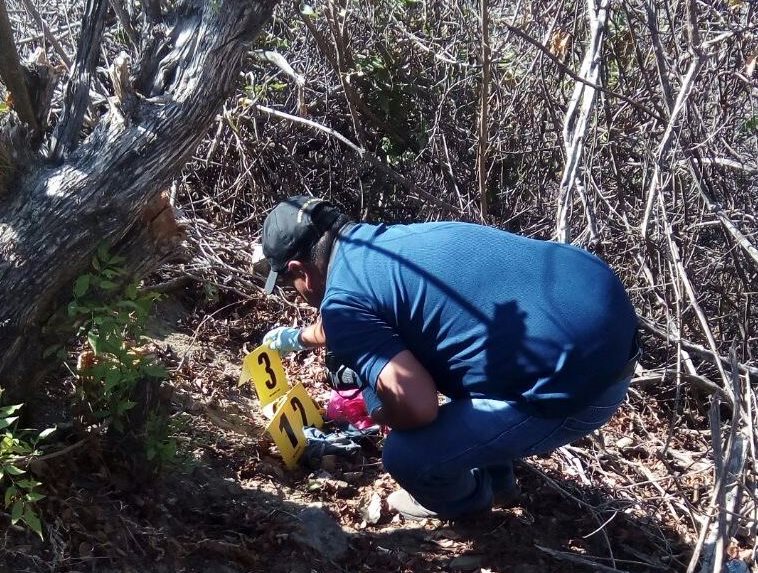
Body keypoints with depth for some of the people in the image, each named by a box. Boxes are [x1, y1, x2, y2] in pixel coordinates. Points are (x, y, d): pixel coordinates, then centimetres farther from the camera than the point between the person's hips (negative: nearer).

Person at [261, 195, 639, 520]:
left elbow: (416, 406, -21)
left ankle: (464, 499, 31)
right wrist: (299, 337, 56)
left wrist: (383, 412, 3)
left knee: (406, 456, -3)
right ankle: (492, 472, 39)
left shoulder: (343, 299, -11)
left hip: (580, 376, -9)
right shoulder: (382, 241, 16)